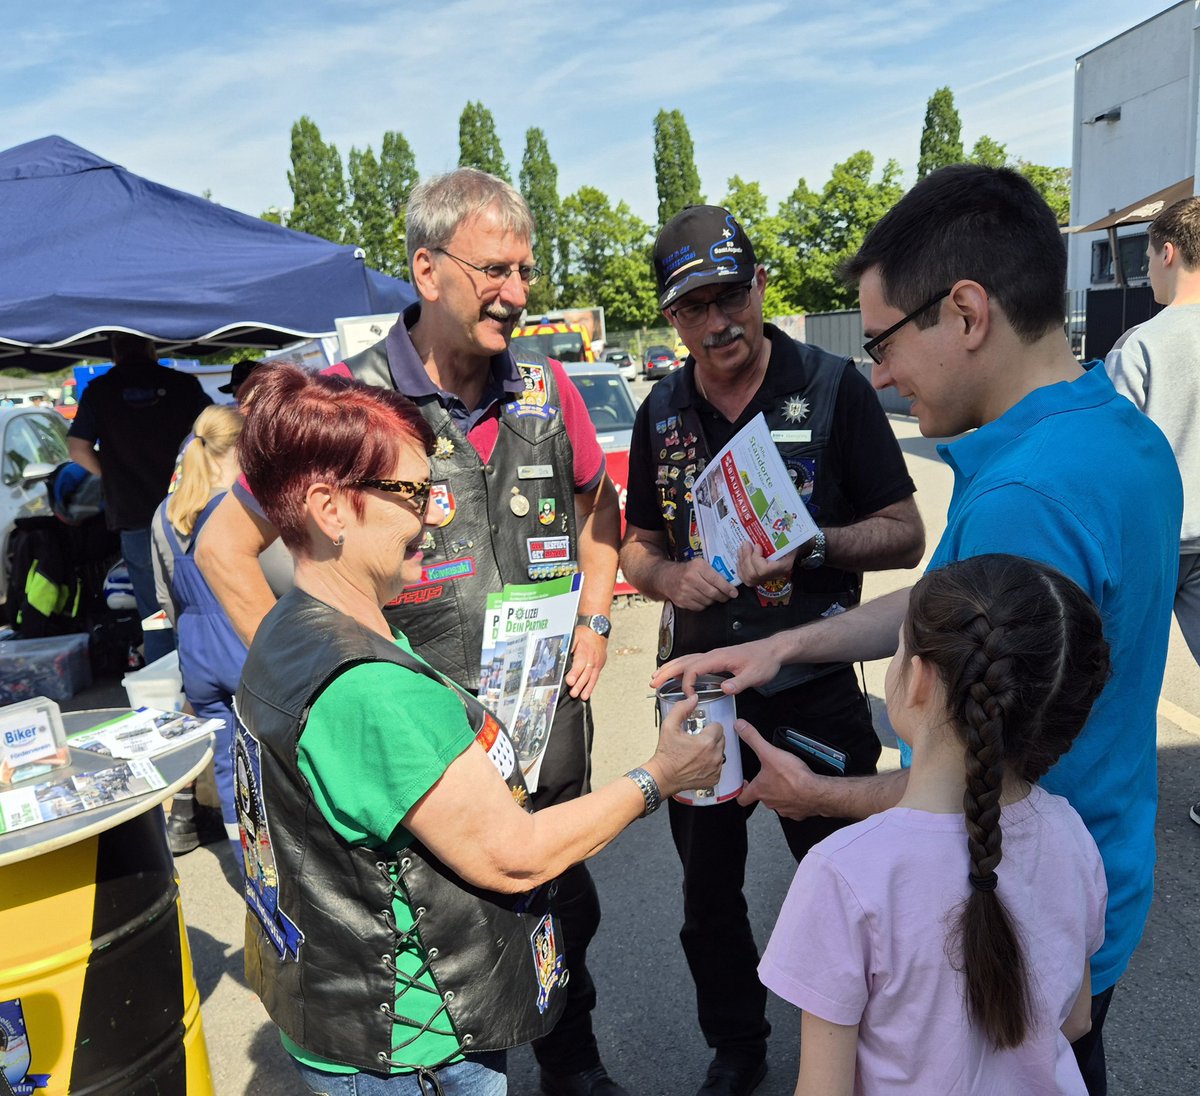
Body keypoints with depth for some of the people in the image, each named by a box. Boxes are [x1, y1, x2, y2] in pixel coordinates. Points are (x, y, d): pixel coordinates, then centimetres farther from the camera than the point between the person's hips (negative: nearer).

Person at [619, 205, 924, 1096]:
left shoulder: (833, 387, -8)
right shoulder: (663, 412, 3)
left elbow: (904, 535, -6)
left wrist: (814, 547, -25)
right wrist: (669, 576, -12)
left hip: (813, 688, -3)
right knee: (709, 895, 18)